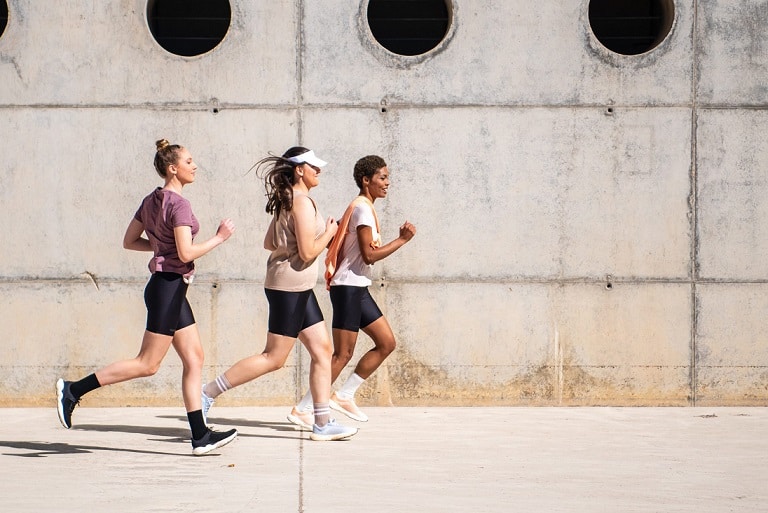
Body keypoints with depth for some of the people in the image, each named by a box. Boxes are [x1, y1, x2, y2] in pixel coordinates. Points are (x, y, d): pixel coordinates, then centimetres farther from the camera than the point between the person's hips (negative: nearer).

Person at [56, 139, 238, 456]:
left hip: (170, 288, 10)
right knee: (148, 364, -4)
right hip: (169, 285, -10)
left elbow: (129, 241, 15)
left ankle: (200, 436, 6)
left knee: (194, 359, 8)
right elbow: (187, 253, -23)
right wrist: (219, 238, -12)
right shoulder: (178, 204, -16)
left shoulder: (152, 200, 11)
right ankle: (73, 390, 0)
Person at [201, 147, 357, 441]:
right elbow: (307, 252, -20)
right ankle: (208, 393, -1)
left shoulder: (286, 200, 14)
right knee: (274, 358, -5)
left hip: (299, 288, 10)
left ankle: (322, 423, 9)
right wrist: (328, 233, -5)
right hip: (290, 286, -10)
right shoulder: (302, 202, -15)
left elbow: (269, 243, 19)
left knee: (322, 350, 8)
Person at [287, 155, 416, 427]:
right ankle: (301, 410, -4)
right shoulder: (362, 208, -13)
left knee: (386, 342, 9)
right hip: (349, 286, -10)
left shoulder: (363, 207, 18)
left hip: (358, 288, 10)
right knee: (343, 354, -8)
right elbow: (369, 255, -19)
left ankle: (344, 396, 12)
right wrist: (402, 240, -15)